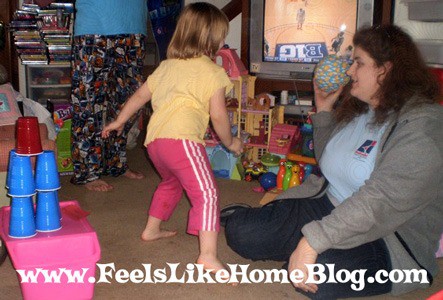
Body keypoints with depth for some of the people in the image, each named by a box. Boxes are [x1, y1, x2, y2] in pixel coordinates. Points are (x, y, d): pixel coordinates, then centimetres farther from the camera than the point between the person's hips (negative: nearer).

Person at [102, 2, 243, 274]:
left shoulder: (167, 66, 23)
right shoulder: (213, 72, 4)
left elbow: (140, 95, 28)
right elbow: (218, 116, 0)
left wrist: (120, 121, 40)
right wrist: (231, 143, 16)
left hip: (154, 139, 8)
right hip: (182, 138, -8)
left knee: (171, 182, 32)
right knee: (206, 192, -12)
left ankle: (152, 230, 45)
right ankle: (208, 256, -23)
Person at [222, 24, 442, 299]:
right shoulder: (357, 109, 8)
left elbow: (379, 202, -30)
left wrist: (312, 241, -34)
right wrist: (324, 110, 12)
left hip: (388, 239, -6)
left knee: (314, 275, -34)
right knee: (241, 233, -11)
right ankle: (242, 217, 22)